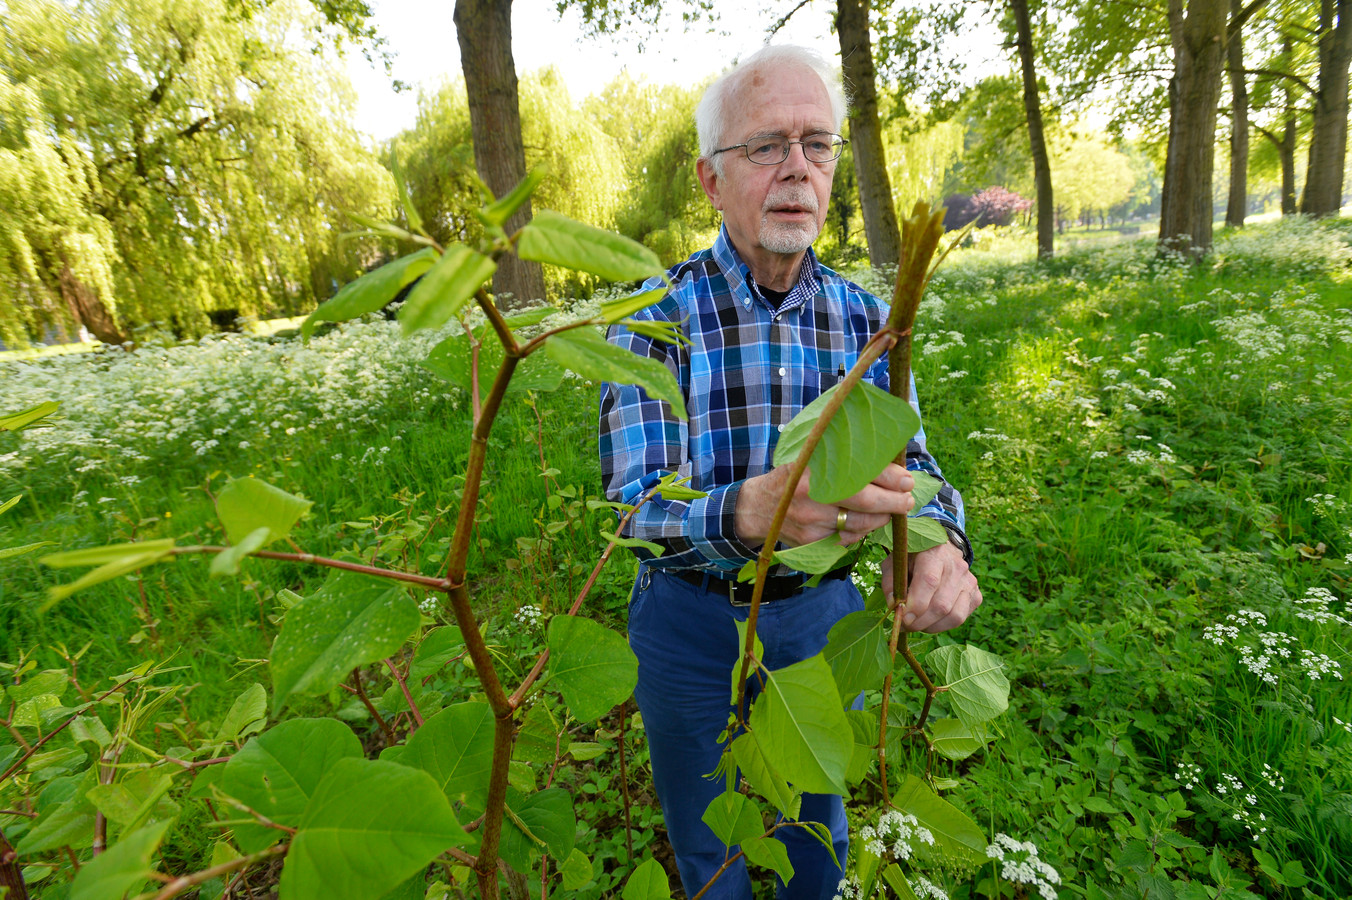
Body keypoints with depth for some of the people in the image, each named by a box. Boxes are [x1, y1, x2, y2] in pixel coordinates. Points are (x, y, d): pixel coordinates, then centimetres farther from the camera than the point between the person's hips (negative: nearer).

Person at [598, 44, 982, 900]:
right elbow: (637, 509, -26)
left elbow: (908, 459, -7)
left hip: (823, 609, 3)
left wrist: (939, 543, -31)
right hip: (692, 616, -2)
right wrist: (749, 509, -48)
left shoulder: (865, 316, -5)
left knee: (822, 827, 28)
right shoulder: (654, 316, -17)